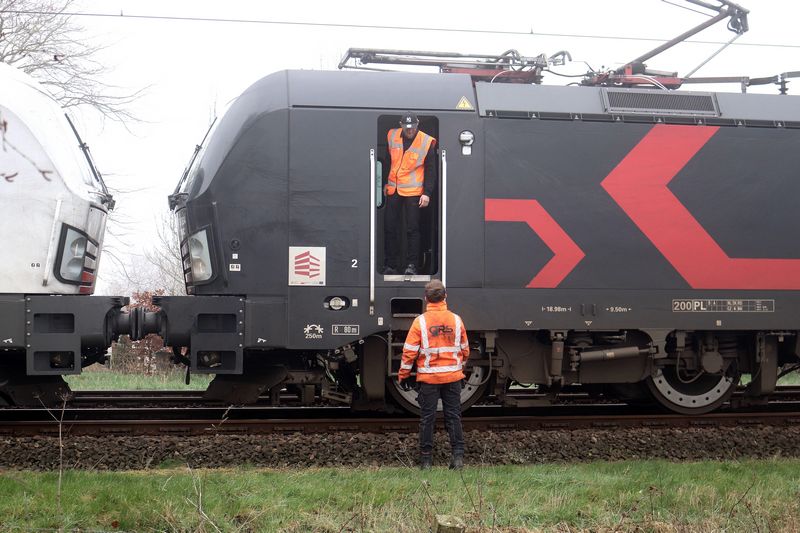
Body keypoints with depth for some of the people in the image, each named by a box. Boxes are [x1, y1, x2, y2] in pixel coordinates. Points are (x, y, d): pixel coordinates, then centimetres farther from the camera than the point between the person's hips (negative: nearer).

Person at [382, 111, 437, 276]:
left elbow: (430, 170, -2)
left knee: (412, 229, -4)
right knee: (390, 227, 5)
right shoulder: (391, 136, 4)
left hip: (413, 191, -4)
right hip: (392, 189, 4)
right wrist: (384, 182, 18)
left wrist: (427, 193, -8)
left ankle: (411, 265, 1)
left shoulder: (426, 142, -6)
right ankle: (391, 265, 12)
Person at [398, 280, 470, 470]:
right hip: (452, 376, 2)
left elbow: (409, 351, -8)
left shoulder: (420, 321, -8)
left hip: (428, 377, -2)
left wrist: (403, 375, 2)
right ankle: (458, 456, 2)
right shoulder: (456, 320, 1)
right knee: (453, 416, 7)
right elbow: (465, 349, 10)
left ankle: (426, 459, 9)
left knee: (427, 418, 5)